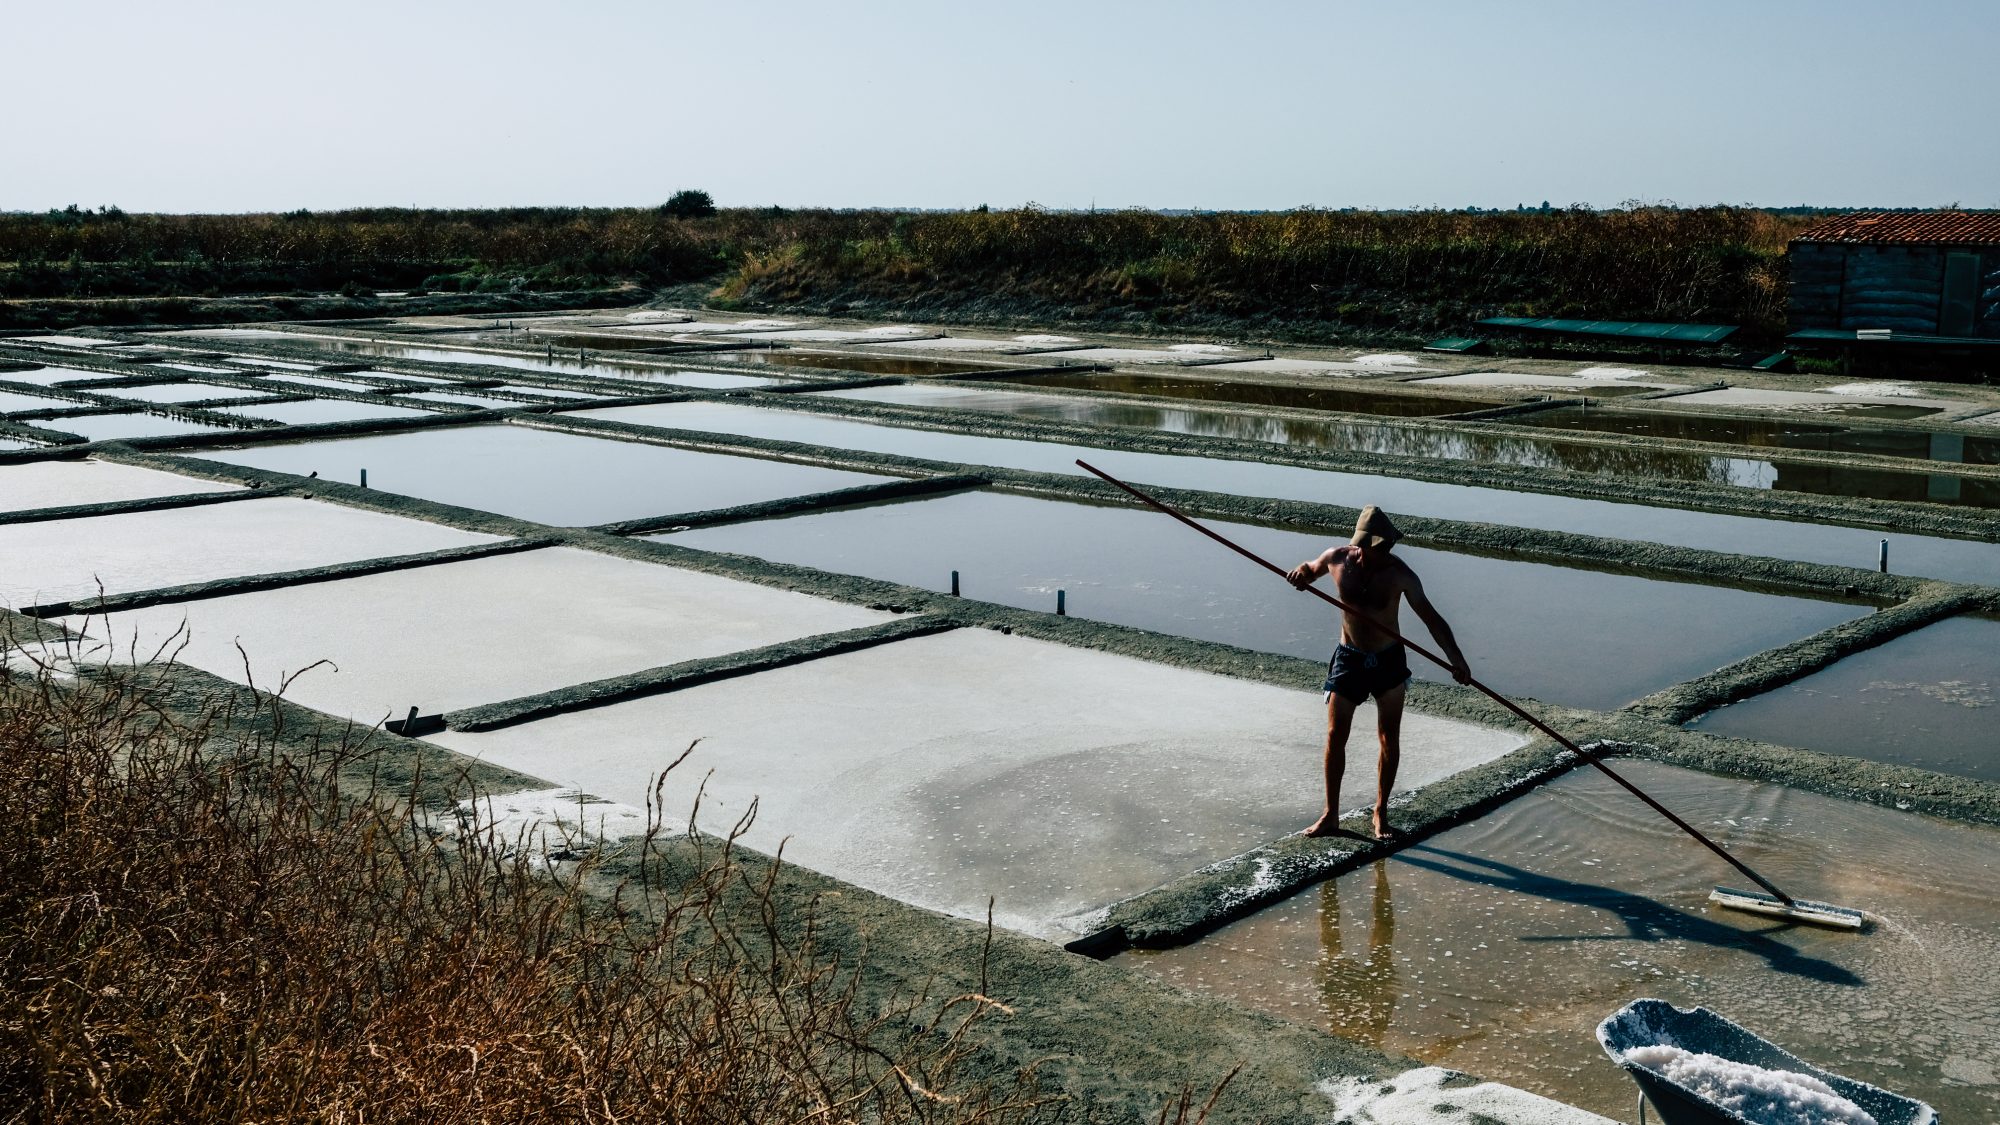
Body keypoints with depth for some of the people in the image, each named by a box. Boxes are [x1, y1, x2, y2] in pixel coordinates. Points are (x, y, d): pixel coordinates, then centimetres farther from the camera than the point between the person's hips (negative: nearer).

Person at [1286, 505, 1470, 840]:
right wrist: (1301, 571, -14)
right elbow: (1311, 569, 12)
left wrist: (1455, 658, -29)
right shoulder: (1337, 559, -10)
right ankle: (1331, 814, 10)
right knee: (1335, 736, -1)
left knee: (1390, 739, 5)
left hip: (1389, 661, -1)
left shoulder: (1398, 573, -16)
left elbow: (1430, 616, -18)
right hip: (1348, 658, 1)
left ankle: (1381, 812, 19)